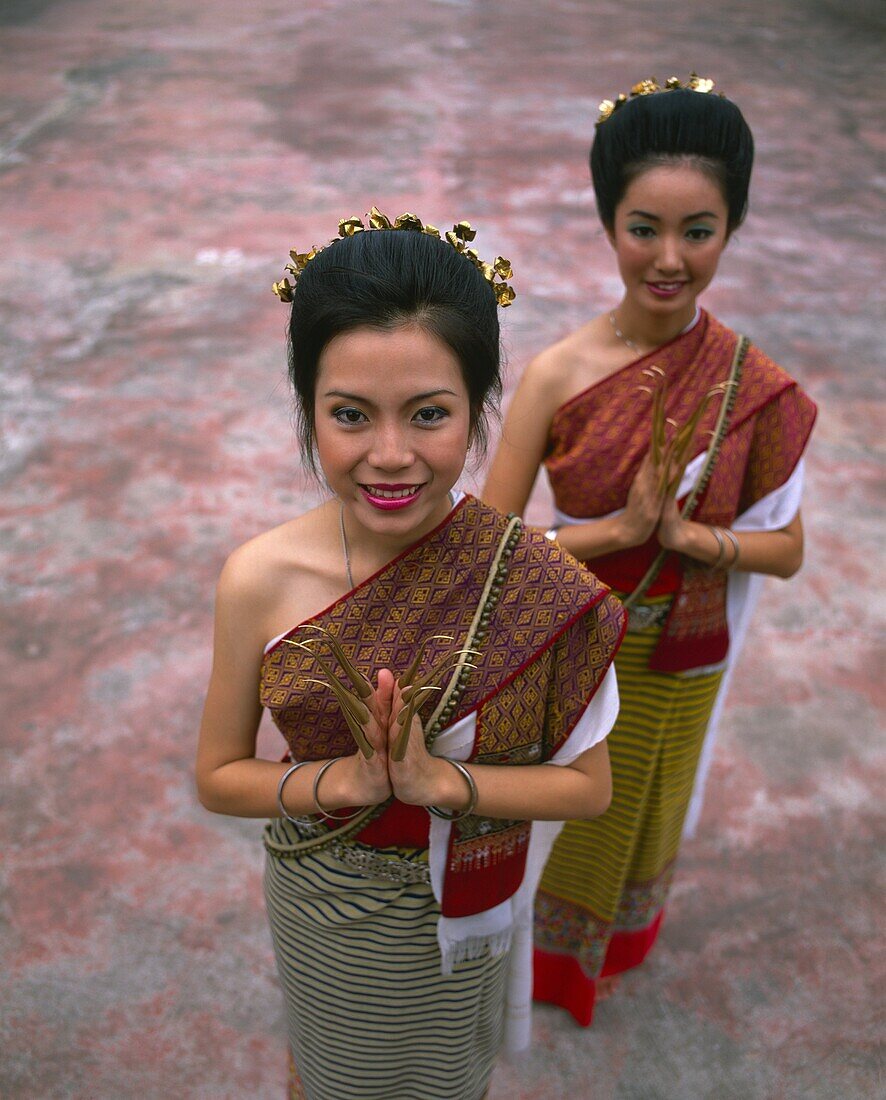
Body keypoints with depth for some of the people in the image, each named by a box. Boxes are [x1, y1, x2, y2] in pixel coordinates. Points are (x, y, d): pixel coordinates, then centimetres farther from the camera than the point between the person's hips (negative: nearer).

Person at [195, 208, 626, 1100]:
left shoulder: (542, 586, -27)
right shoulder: (260, 581, -23)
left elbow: (587, 785, -14)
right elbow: (219, 777, -11)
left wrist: (438, 779, -29)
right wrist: (350, 777, -27)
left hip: (459, 915, -1)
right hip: (319, 906, 1)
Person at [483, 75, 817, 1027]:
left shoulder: (754, 389, -17)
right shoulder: (558, 374, -21)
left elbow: (787, 549, -9)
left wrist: (686, 532, -26)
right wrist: (618, 528, -29)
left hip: (677, 667, 2)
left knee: (638, 815, 27)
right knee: (552, 810, 23)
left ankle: (612, 944, 60)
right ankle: (544, 946, 57)